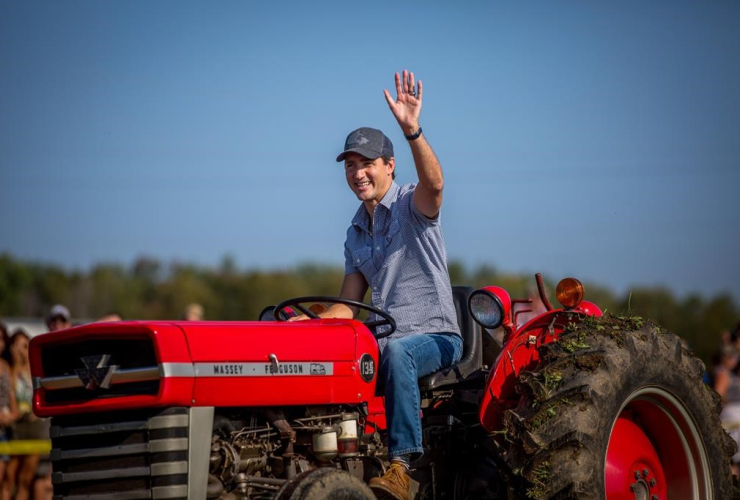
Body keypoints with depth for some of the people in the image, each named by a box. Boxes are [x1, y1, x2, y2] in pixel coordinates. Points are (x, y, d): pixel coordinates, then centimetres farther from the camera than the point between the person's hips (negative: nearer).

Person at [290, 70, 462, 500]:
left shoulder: (411, 205, -3)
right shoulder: (356, 234, 17)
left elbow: (434, 183, -29)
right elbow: (349, 307, 15)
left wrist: (411, 130, -43)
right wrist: (311, 321, -5)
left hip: (434, 336, -6)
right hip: (385, 339, 6)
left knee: (395, 352, -40)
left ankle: (402, 463, -42)